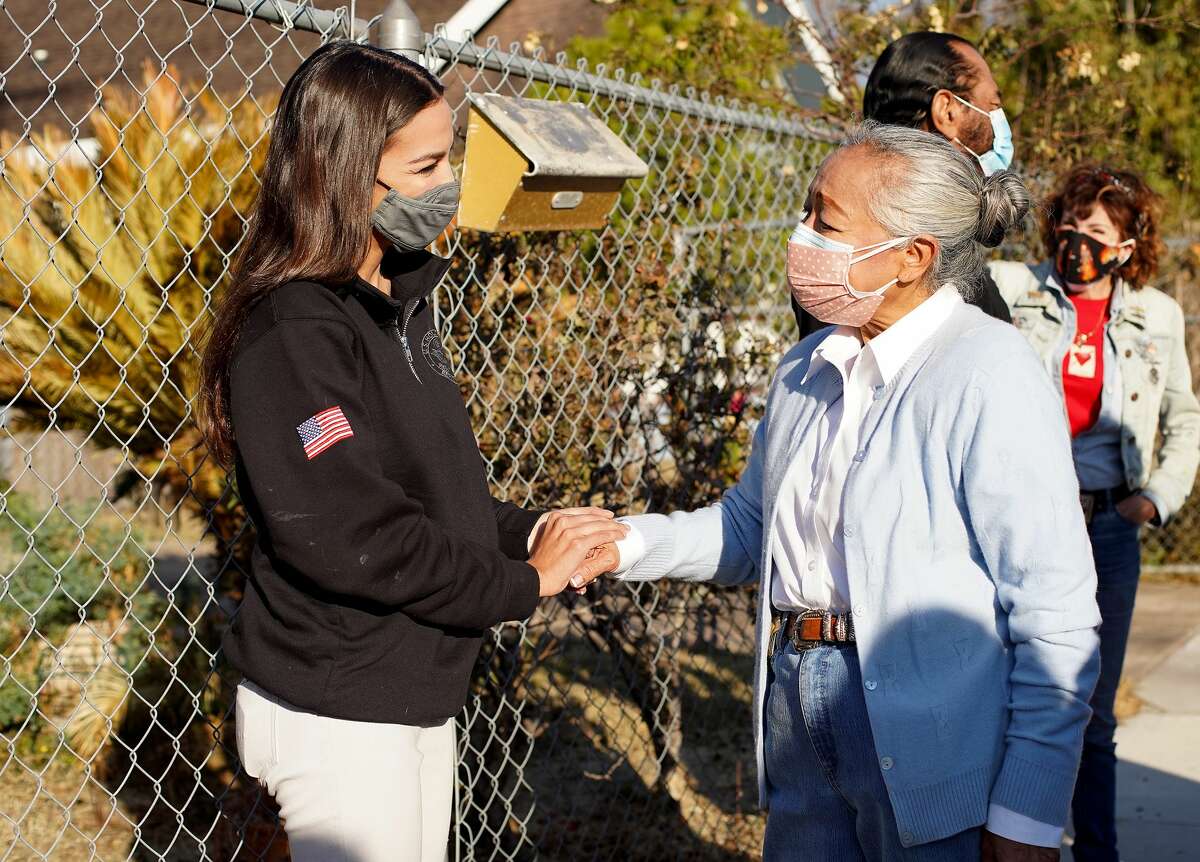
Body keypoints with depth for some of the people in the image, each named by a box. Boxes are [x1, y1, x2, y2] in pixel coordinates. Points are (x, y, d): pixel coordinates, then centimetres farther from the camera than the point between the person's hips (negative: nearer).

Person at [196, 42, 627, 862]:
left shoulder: (401, 301, 8)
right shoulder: (293, 335, -20)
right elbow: (345, 537, -25)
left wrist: (526, 530, -2)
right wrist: (525, 581, -16)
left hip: (418, 693, 8)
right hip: (336, 715, -8)